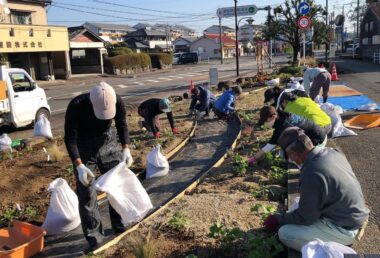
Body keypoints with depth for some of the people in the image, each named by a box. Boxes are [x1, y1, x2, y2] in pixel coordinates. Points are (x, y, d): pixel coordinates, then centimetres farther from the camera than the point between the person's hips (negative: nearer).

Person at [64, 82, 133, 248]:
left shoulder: (117, 102, -23)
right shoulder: (76, 106, -31)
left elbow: (122, 125, -5)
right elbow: (70, 138, -24)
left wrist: (125, 149, -17)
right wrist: (79, 166, -33)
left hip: (109, 143, 3)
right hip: (84, 148, -3)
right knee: (86, 193, -1)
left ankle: (120, 226, 29)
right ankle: (94, 237, 14)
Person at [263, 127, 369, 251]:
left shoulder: (312, 174, -30)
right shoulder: (332, 152, -4)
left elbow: (305, 217, -18)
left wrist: (278, 220, -3)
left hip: (343, 229, -9)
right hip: (353, 215, 9)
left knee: (285, 234, -10)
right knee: (298, 203, 21)